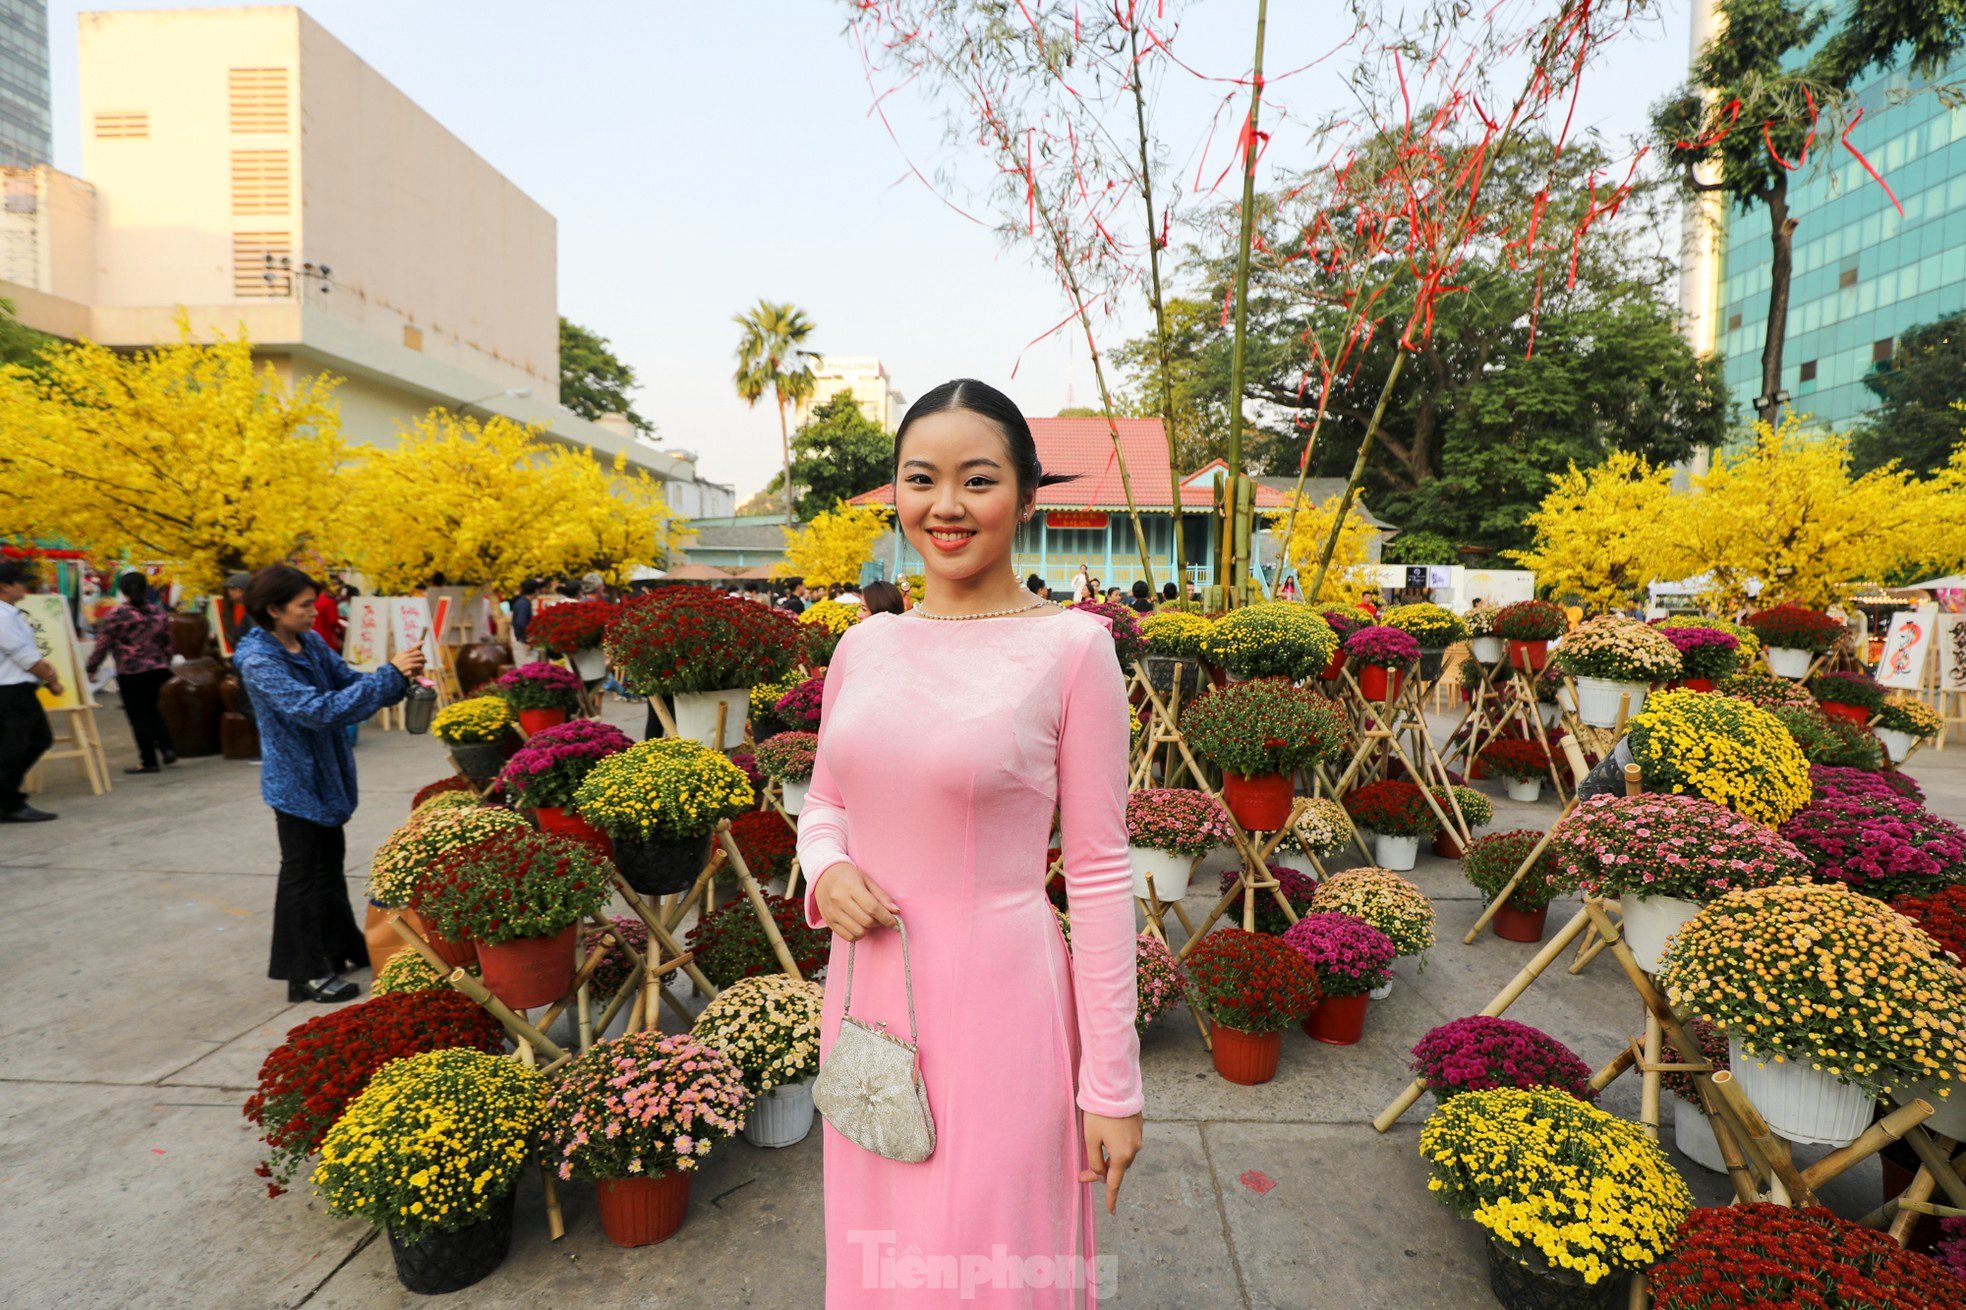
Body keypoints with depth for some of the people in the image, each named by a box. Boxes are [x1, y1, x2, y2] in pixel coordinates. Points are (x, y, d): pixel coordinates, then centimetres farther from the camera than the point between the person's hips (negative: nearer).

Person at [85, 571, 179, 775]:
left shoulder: (116, 615, -9)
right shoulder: (160, 612, 4)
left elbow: (103, 645, -6)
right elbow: (168, 644, 10)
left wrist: (91, 668, 5)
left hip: (130, 674, -4)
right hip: (158, 670, 4)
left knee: (139, 716, 2)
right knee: (153, 711, 19)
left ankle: (149, 761, 5)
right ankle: (167, 747, 6)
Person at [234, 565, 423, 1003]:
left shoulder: (311, 642, -1)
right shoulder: (259, 662, -23)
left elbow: (349, 682, 3)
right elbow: (318, 709, -32)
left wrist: (399, 679, -17)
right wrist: (390, 675, -34)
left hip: (327, 773, 7)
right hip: (295, 781, -7)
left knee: (331, 862, 20)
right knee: (301, 874, 4)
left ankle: (340, 946, 36)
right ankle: (305, 973, 18)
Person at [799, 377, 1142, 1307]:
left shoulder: (1071, 646, -12)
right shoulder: (865, 644, 2)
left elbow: (1099, 869, -9)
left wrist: (1111, 1083, -6)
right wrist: (827, 869, -9)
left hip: (996, 1001, -5)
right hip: (865, 991, 5)